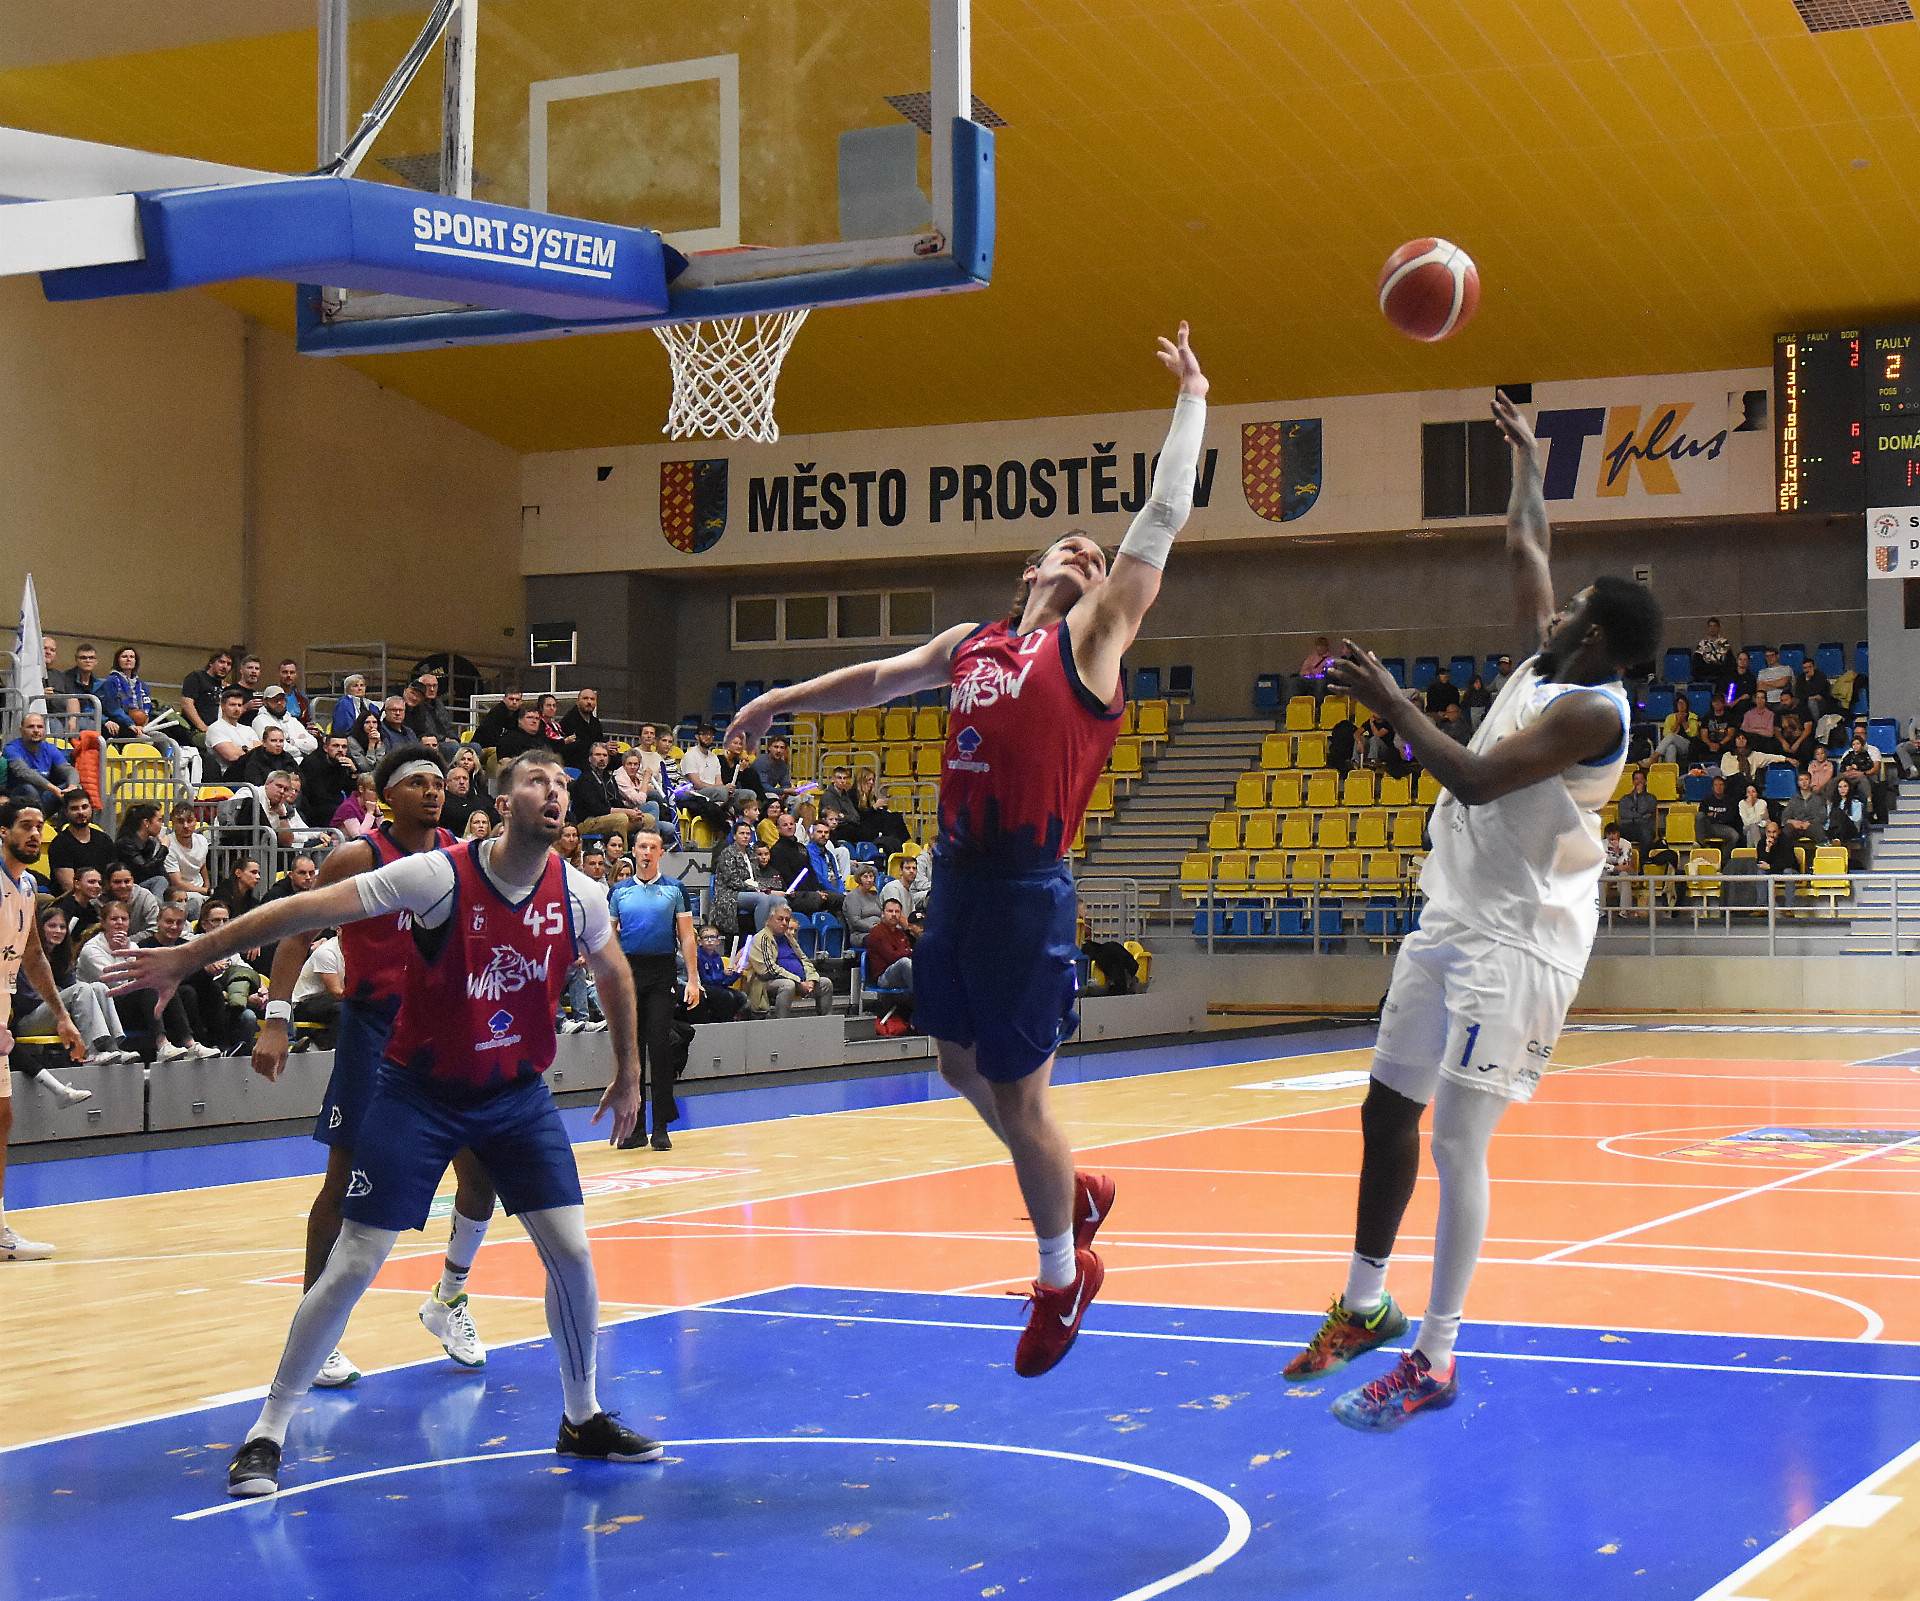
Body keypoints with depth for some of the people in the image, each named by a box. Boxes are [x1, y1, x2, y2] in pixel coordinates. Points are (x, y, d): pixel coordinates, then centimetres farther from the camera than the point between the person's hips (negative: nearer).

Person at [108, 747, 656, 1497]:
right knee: (352, 1266, -5)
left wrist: (628, 1071, 19)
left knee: (572, 1252, -3)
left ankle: (582, 1420, 18)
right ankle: (267, 1433, 9)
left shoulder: (579, 895, -8)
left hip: (518, 1093, 4)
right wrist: (188, 956, -21)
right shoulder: (440, 875, -21)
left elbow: (613, 971, 14)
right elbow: (312, 908, -21)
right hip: (421, 1090, -3)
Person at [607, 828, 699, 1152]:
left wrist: (693, 979, -4)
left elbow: (686, 936, 4)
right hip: (627, 971, 2)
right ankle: (634, 1127, 8)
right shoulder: (619, 891, 11)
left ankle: (661, 1127, -3)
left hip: (661, 974, -2)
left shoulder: (675, 889, 6)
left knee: (660, 1047, -8)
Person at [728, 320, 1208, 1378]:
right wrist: (782, 701, 38)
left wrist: (1190, 400, 0)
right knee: (963, 1066, 19)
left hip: (1029, 888, -7)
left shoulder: (1092, 637, 1)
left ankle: (1064, 1278, 17)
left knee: (1018, 1093, -2)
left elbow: (1163, 516, -3)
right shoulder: (973, 644, 17)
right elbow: (881, 678, 32)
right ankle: (1076, 1195, 41)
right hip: (957, 875, 7)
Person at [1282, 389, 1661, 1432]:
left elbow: (1476, 780, -27)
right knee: (1387, 1109, 13)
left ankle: (1435, 1361, -4)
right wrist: (1526, 456, 32)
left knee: (1455, 1143, -10)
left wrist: (1390, 704, -20)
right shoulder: (1552, 662, 9)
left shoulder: (1590, 710, -17)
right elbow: (1526, 552, 24)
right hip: (1452, 926, 10)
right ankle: (1366, 1304, 27)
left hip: (1514, 945, -10)